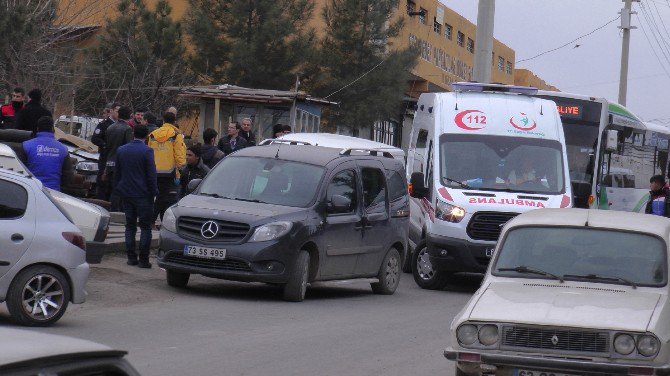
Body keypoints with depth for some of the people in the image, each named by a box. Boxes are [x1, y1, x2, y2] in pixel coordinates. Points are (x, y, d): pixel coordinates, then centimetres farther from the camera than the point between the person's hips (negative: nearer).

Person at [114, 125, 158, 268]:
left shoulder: (121, 150, 5)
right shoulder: (147, 151, -12)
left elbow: (117, 173, 11)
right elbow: (151, 174, -12)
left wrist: (117, 190, 18)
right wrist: (154, 191, -4)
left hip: (126, 193, 5)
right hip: (143, 194, -5)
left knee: (130, 225, 12)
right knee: (145, 226, 0)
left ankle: (131, 257, 10)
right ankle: (143, 259, -3)